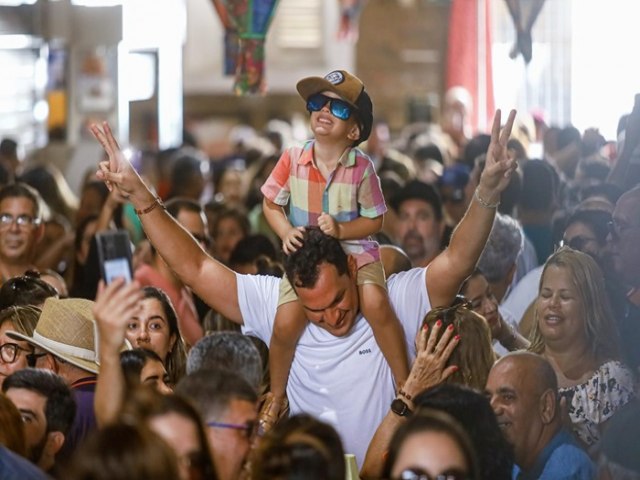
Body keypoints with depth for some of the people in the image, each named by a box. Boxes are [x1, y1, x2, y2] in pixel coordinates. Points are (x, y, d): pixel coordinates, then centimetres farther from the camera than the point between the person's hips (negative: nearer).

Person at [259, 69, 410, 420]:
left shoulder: (362, 168, -10)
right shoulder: (292, 160, -7)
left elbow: (374, 221, -3)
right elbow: (271, 205, 6)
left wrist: (341, 230, -21)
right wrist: (287, 233, -13)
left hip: (355, 250, -1)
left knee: (376, 304, -29)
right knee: (286, 322, -17)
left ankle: (405, 384, -13)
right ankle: (276, 399, 10)